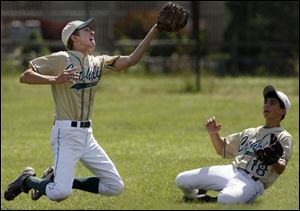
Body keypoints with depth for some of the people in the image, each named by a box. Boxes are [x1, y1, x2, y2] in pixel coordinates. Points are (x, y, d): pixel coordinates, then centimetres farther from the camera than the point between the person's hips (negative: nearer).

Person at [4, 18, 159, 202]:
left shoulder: (98, 63, 12)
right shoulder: (62, 59, -7)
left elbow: (132, 60, 4)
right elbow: (25, 77, -11)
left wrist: (154, 31, -4)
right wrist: (55, 79, -27)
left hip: (87, 134, 7)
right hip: (66, 133, -7)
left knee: (115, 187, 5)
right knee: (60, 194, -20)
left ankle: (57, 179, 15)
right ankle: (28, 180, 11)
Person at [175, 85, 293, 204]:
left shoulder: (284, 138, 3)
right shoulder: (249, 133, 25)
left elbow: (280, 170, -12)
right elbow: (222, 148, 31)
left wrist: (273, 160, -35)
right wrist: (213, 133, 10)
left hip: (253, 182, -6)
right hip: (230, 171, 6)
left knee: (226, 199, -40)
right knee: (181, 180, -4)